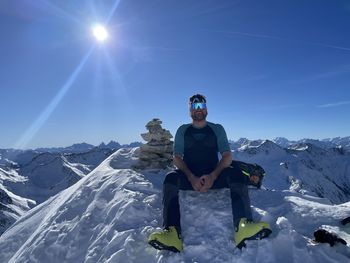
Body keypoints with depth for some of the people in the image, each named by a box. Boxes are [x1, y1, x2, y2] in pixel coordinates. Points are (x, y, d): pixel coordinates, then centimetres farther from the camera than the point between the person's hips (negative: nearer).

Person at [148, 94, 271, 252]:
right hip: (189, 176, 0)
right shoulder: (182, 130, 12)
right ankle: (172, 232, -44)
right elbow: (177, 158, 1)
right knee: (171, 178, -31)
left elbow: (227, 156, 1)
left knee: (237, 174, -28)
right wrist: (192, 178, -18)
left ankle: (243, 227, -41)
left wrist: (212, 176, -19)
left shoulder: (217, 129, 12)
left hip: (214, 176, 1)